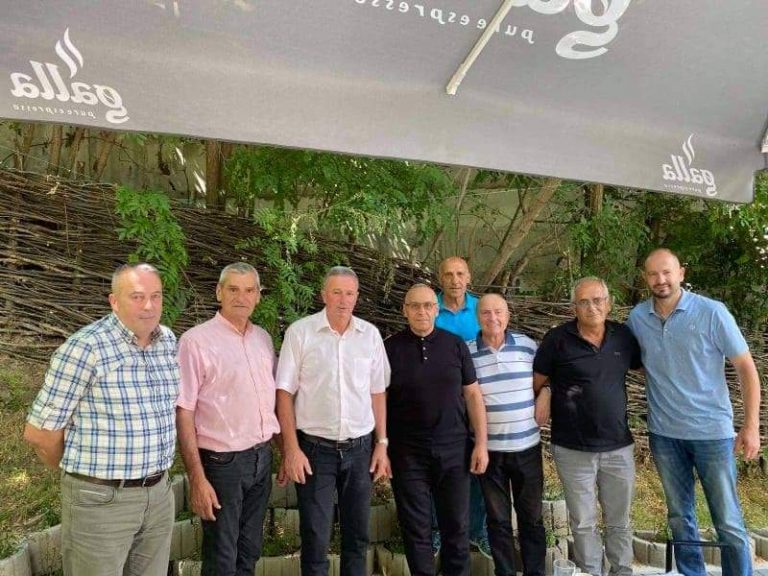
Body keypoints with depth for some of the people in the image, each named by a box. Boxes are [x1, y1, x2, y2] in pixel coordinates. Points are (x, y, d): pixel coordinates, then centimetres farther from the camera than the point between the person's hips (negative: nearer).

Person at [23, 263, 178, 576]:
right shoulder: (85, 349, -16)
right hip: (101, 500, -5)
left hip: (159, 494, 6)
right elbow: (39, 432, -11)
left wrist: (154, 474, 12)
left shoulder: (169, 342, 3)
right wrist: (82, 471, 3)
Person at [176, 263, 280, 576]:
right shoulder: (196, 340, -12)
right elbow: (183, 413, -14)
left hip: (262, 458, 6)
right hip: (222, 462, -5)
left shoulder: (263, 338, 7)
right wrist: (197, 478, -17)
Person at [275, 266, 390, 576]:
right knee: (315, 538, 7)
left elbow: (377, 393, 8)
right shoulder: (300, 332, -7)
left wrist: (382, 444, 7)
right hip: (315, 448, -3)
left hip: (360, 448, 3)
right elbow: (285, 393, -5)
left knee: (358, 535, 14)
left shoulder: (370, 334, 3)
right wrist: (291, 449, -9)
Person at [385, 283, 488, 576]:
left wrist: (481, 443, 0)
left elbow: (473, 394, 5)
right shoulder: (390, 348, -2)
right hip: (407, 453, -1)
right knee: (416, 529, 9)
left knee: (457, 526, 11)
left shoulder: (455, 345, 2)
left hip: (455, 451, 1)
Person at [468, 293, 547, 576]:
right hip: (488, 449, -1)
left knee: (532, 516, 12)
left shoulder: (528, 346, -1)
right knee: (498, 518, 11)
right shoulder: (466, 353, -5)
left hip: (527, 445, 1)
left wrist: (543, 404, -1)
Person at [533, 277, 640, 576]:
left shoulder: (624, 335, 0)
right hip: (573, 450, -3)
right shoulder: (557, 339, -10)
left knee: (619, 521, 17)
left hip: (619, 446, 3)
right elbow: (538, 382, 0)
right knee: (583, 524, 11)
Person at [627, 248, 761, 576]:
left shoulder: (712, 312, -11)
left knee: (728, 522, 5)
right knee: (679, 516, 16)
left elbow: (746, 367, -6)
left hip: (712, 431, -3)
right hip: (663, 433, 3)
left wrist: (751, 426, -11)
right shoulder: (637, 318, -2)